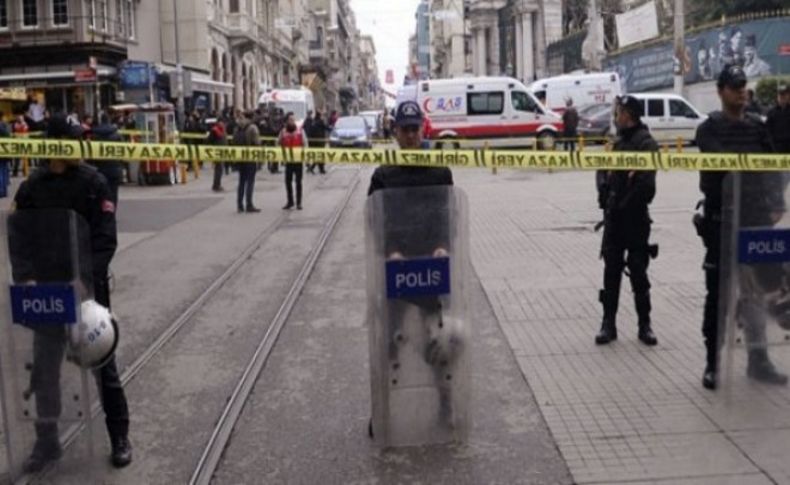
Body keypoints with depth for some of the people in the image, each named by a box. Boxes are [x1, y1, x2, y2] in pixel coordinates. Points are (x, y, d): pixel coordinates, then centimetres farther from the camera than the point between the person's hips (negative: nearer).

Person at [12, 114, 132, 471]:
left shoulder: (93, 182, -7)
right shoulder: (32, 186, 1)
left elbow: (106, 239, -12)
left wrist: (88, 277, -25)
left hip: (89, 288, -3)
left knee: (102, 362, 8)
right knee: (44, 368, 11)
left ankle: (119, 437, 22)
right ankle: (46, 441, 28)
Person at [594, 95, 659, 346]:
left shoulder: (645, 143, -11)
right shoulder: (619, 141, 13)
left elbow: (645, 182, -20)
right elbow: (603, 169, 16)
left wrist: (624, 203, -15)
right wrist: (604, 193, -2)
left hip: (635, 217, -7)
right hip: (613, 215, 7)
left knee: (638, 270, 1)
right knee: (611, 269, 8)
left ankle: (644, 325, 13)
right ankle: (608, 323, 15)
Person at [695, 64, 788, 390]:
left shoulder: (758, 127, 12)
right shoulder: (710, 129, -1)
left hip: (756, 219, 4)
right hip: (721, 220, -4)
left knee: (757, 290, 11)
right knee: (718, 292, 1)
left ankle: (758, 359, 23)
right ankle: (712, 362, 10)